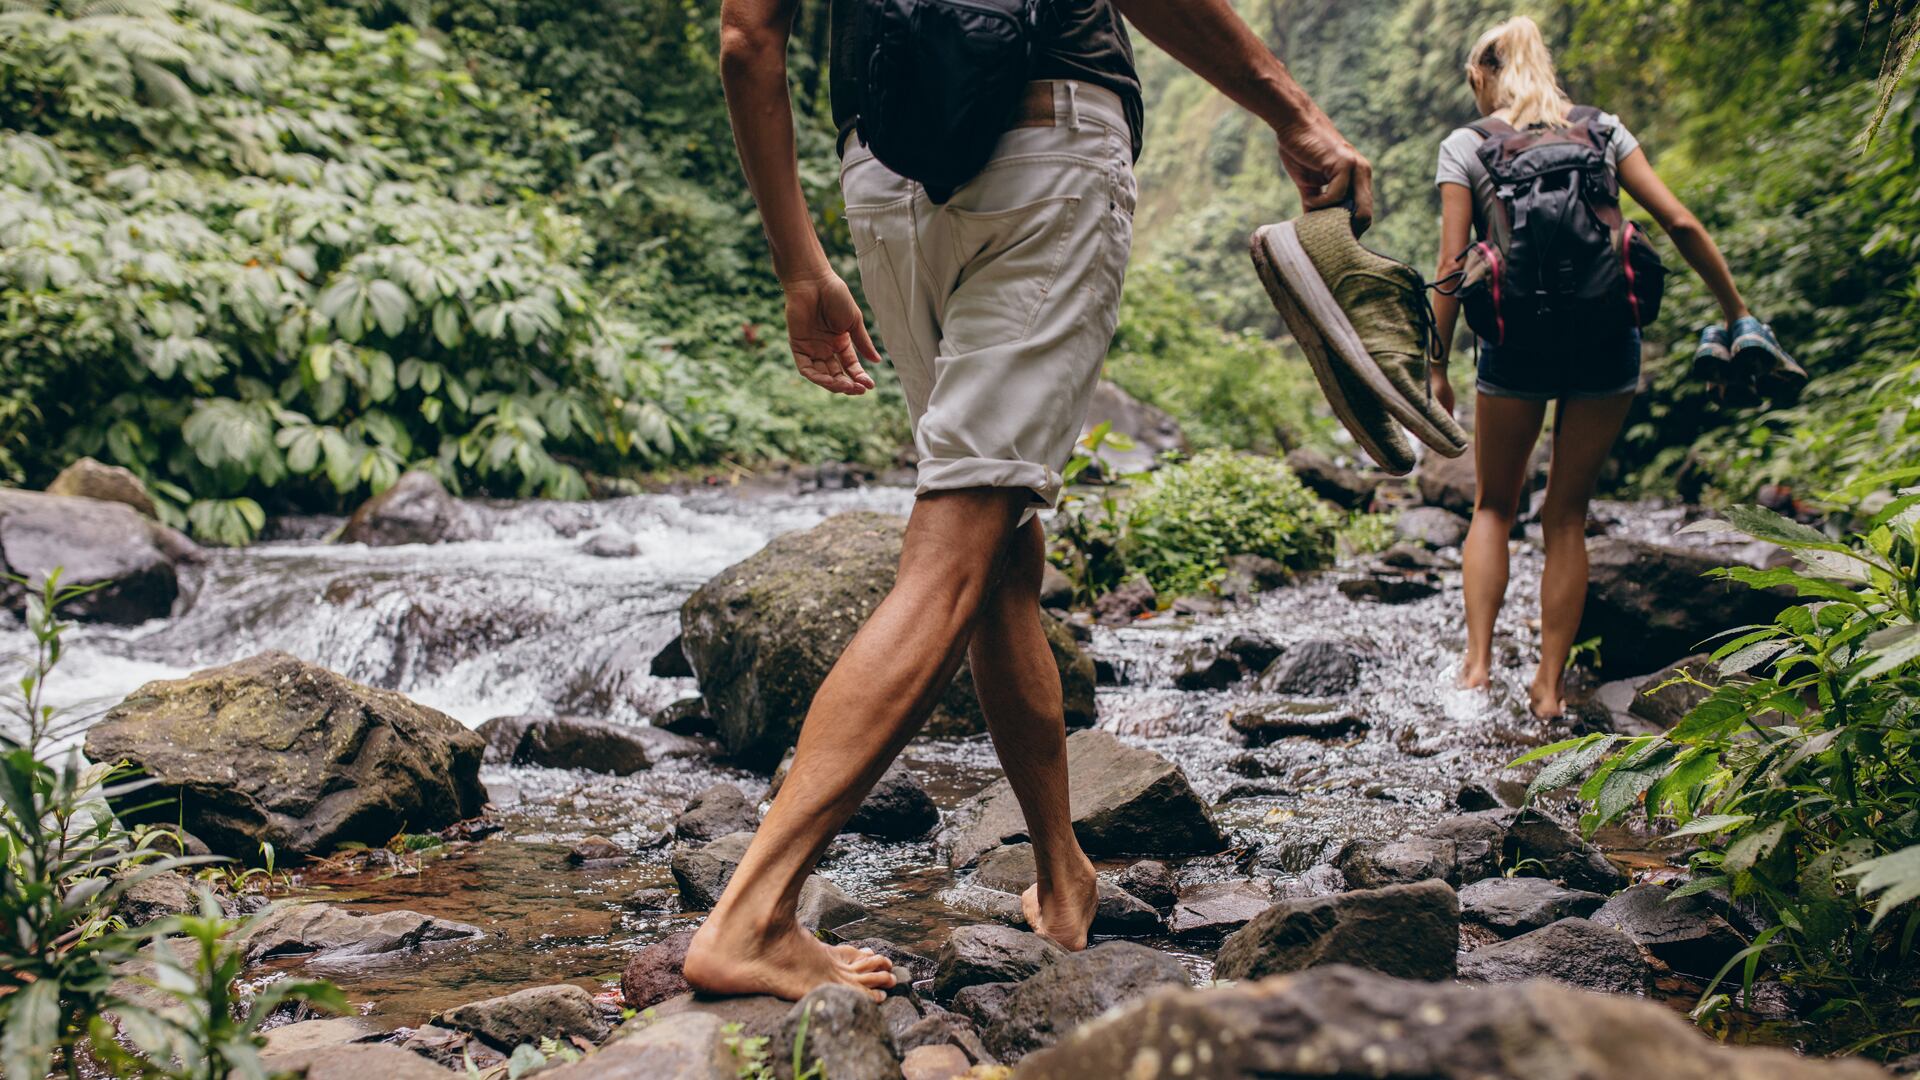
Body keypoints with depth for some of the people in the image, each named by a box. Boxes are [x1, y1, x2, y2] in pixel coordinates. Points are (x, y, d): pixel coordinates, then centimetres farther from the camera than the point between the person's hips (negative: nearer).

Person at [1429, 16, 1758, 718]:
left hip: (1518, 340, -2)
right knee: (1567, 516, 12)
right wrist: (1737, 313, 10)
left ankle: (1478, 661, 4)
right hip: (1606, 339, 2)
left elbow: (1452, 265, -3)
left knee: (1493, 507, 16)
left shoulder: (1465, 147, 4)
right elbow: (1680, 223, 4)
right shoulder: (1603, 130, 11)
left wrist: (1437, 368, 2)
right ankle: (1549, 687, 12)